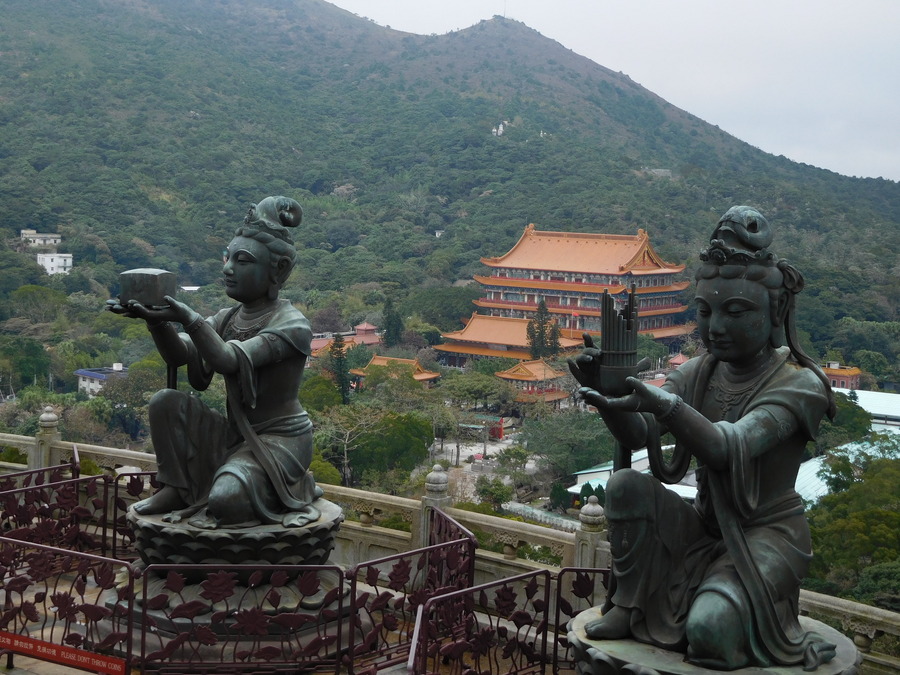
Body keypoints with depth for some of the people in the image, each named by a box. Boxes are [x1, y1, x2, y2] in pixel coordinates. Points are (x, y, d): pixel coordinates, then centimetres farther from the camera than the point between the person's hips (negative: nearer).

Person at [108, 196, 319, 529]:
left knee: (225, 500, -29)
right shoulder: (227, 319, 9)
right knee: (165, 401, -10)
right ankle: (175, 489, 1)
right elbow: (179, 355, -8)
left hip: (280, 439, -7)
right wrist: (155, 319, -25)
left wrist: (188, 318, -37)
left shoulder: (291, 325, -15)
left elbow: (228, 360, -29)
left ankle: (293, 487, 0)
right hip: (234, 436, 7)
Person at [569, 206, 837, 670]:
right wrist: (605, 393, -34)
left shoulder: (799, 384, -16)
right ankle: (628, 608, -5)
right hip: (704, 527, 5)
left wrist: (665, 405, -52)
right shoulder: (699, 373, 3)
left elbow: (727, 448, -33)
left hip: (767, 535, -5)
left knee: (708, 625, -30)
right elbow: (638, 434, -13)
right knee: (626, 485, -20)